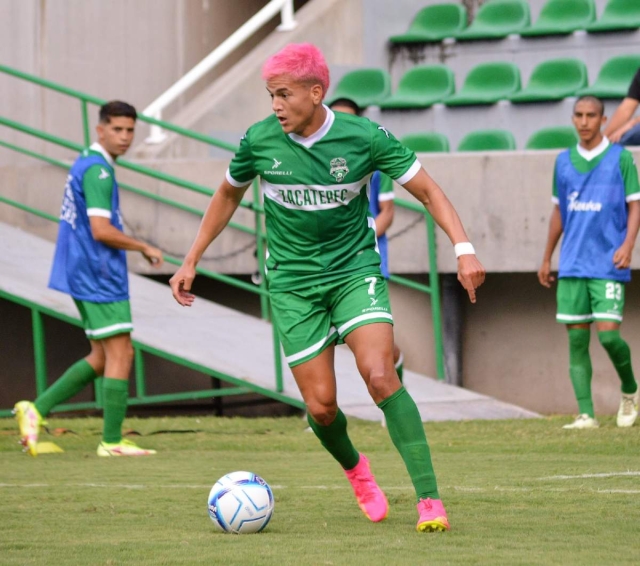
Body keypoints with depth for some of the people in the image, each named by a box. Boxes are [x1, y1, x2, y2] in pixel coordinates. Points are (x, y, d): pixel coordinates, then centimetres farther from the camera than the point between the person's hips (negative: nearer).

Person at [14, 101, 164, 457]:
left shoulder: (85, 165, 15)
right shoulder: (98, 170, -16)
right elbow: (101, 230, -23)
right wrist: (144, 248, -10)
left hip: (85, 276, 10)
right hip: (100, 278, -10)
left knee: (103, 357, 14)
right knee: (120, 353, -5)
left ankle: (36, 410, 10)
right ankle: (112, 442, -4)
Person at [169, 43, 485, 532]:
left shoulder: (365, 137, -13)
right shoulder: (259, 142, -7)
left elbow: (428, 190, -6)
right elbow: (228, 196, 12)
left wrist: (464, 249, -19)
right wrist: (191, 262, 12)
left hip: (355, 270, -2)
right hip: (293, 282, 2)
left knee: (379, 376, -23)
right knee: (321, 406, -2)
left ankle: (430, 498, -21)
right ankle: (354, 468, 33)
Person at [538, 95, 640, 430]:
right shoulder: (564, 161, 12)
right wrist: (546, 259, 20)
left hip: (608, 265, -4)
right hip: (572, 265, 4)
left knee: (608, 334, -11)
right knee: (576, 340, -2)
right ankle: (585, 414, -1)